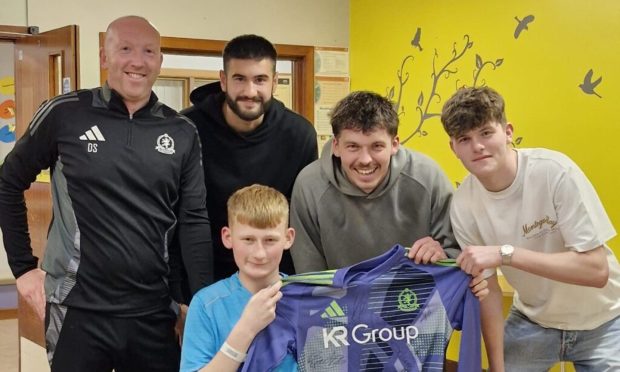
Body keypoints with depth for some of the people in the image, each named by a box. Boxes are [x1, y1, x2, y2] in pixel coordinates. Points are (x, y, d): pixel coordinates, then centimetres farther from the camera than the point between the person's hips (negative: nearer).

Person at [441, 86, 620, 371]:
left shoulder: (555, 171, -27)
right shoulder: (463, 205, -15)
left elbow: (597, 270, -29)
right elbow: (487, 287, -7)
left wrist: (505, 253, -36)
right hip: (531, 321, 3)